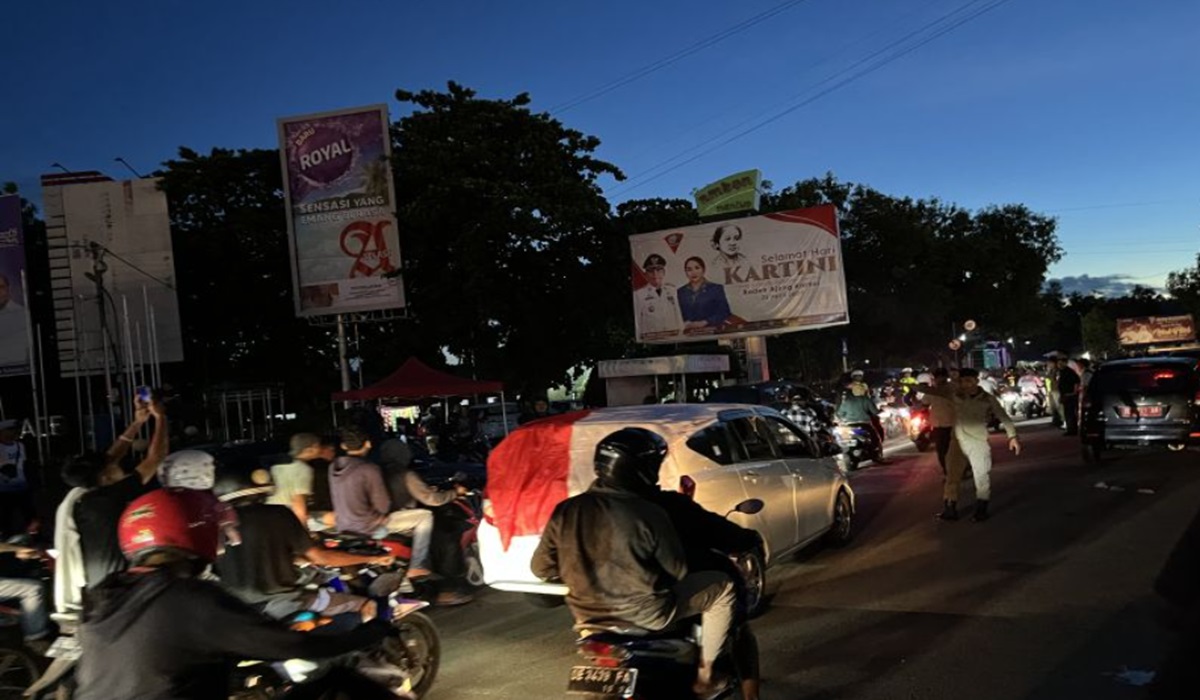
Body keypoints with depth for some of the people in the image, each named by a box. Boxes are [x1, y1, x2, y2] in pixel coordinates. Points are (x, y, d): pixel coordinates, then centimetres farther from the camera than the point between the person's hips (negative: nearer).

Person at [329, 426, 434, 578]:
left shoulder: (334, 467, 1)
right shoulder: (369, 469, -22)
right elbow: (383, 507, -17)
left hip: (343, 526, 8)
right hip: (370, 527, -8)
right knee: (425, 516, 0)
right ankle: (417, 568, -1)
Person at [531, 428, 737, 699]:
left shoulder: (565, 510, -8)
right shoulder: (648, 514, -19)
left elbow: (541, 568, -1)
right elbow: (677, 571, -8)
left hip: (588, 612, 6)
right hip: (646, 613, -5)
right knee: (723, 588, 13)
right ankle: (704, 676, 20)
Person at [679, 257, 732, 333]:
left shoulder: (716, 289, 10)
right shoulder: (680, 292, 15)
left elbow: (724, 313, 2)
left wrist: (704, 322, -10)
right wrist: (684, 324, -11)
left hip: (711, 332, -2)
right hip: (689, 335, 2)